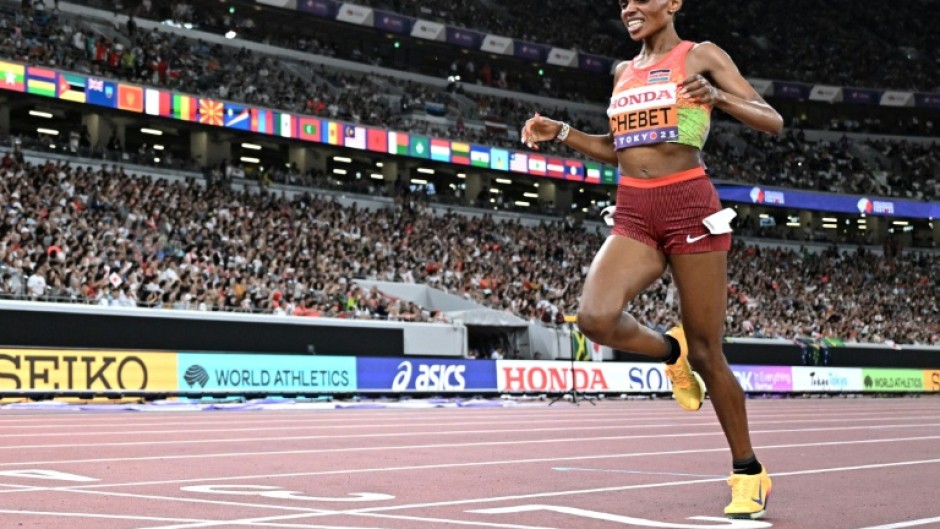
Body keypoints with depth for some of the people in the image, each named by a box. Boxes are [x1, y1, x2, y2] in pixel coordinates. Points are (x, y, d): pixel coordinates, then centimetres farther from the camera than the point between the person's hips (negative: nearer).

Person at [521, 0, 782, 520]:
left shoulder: (701, 56, 2)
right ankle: (670, 350, 11)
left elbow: (772, 121, -3)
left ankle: (748, 471, 16)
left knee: (706, 352, -1)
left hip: (688, 205, -4)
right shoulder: (625, 71, 17)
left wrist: (718, 95, -21)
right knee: (595, 317, -22)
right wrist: (560, 132, 14)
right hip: (633, 213, 5)